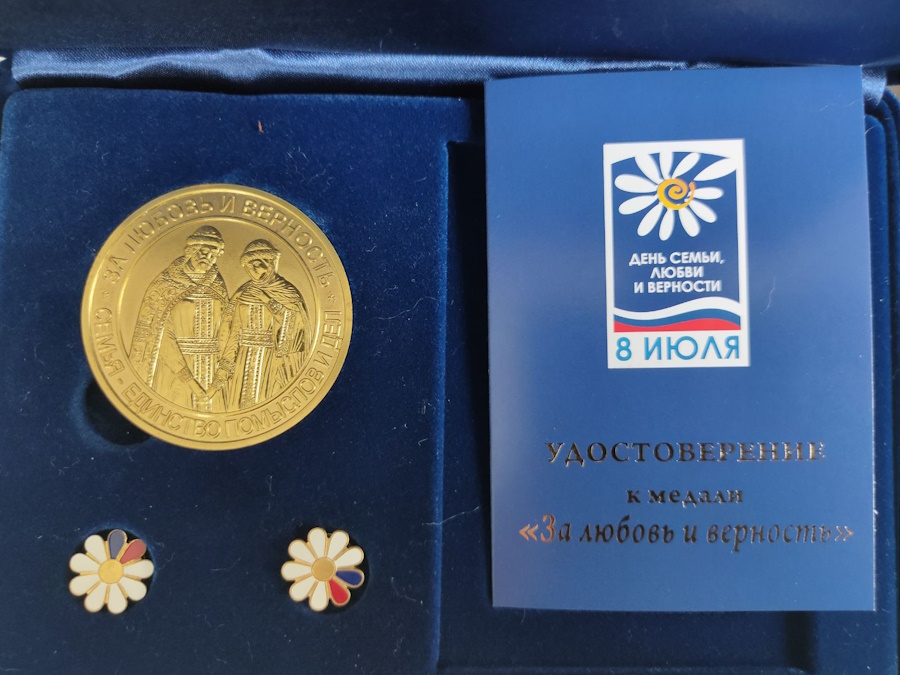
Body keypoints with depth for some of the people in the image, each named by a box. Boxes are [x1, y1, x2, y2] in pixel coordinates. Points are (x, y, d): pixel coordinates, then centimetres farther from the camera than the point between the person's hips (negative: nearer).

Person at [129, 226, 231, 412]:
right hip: (173, 369, -4)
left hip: (210, 372, 4)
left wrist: (223, 369, -7)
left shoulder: (217, 288, 8)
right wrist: (186, 376, -20)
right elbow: (161, 334, -12)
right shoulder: (166, 285, -6)